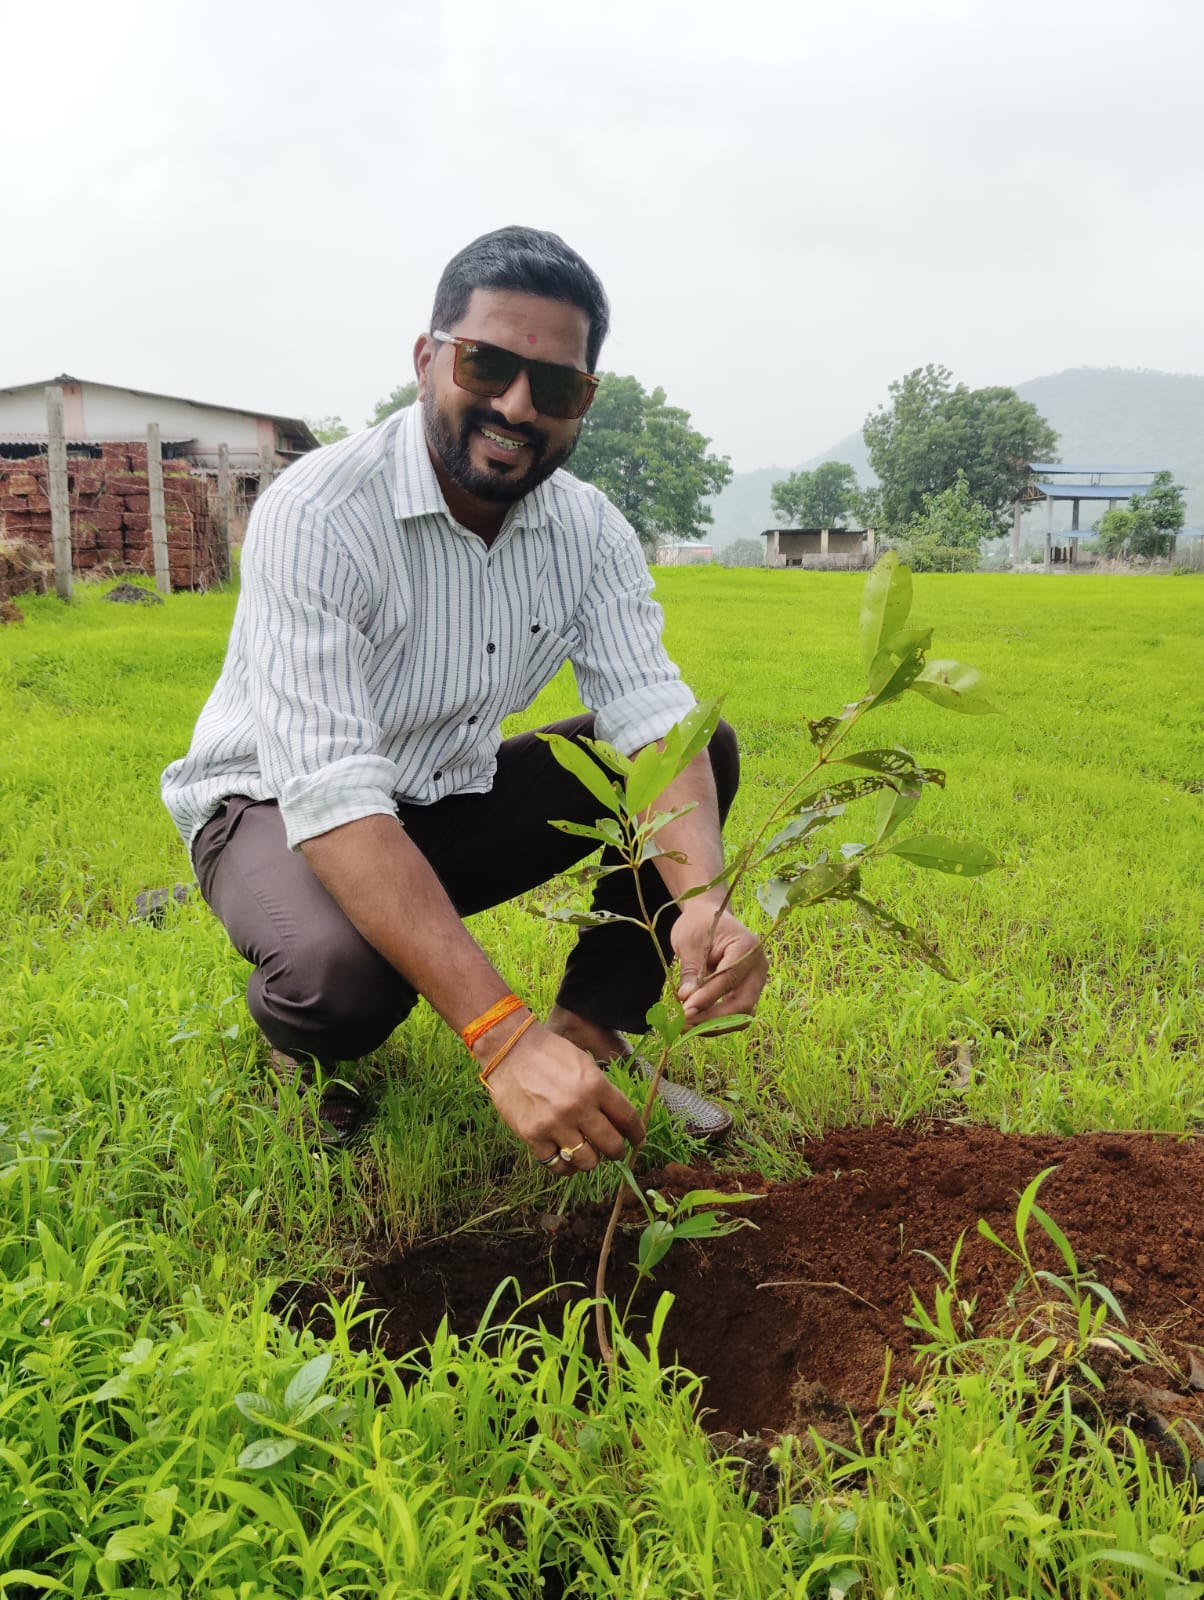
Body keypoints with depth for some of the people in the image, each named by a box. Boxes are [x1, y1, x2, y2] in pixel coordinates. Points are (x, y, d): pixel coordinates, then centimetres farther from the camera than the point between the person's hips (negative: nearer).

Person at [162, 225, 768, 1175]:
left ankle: (594, 1034, -2)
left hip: (450, 803, 5)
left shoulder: (591, 533, -10)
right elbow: (330, 795, -37)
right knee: (344, 972, -38)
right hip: (276, 808, -5)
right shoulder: (318, 517, -29)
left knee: (708, 751, -9)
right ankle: (306, 1038, 0)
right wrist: (501, 1035, -46)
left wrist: (700, 901, -42)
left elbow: (651, 716, -19)